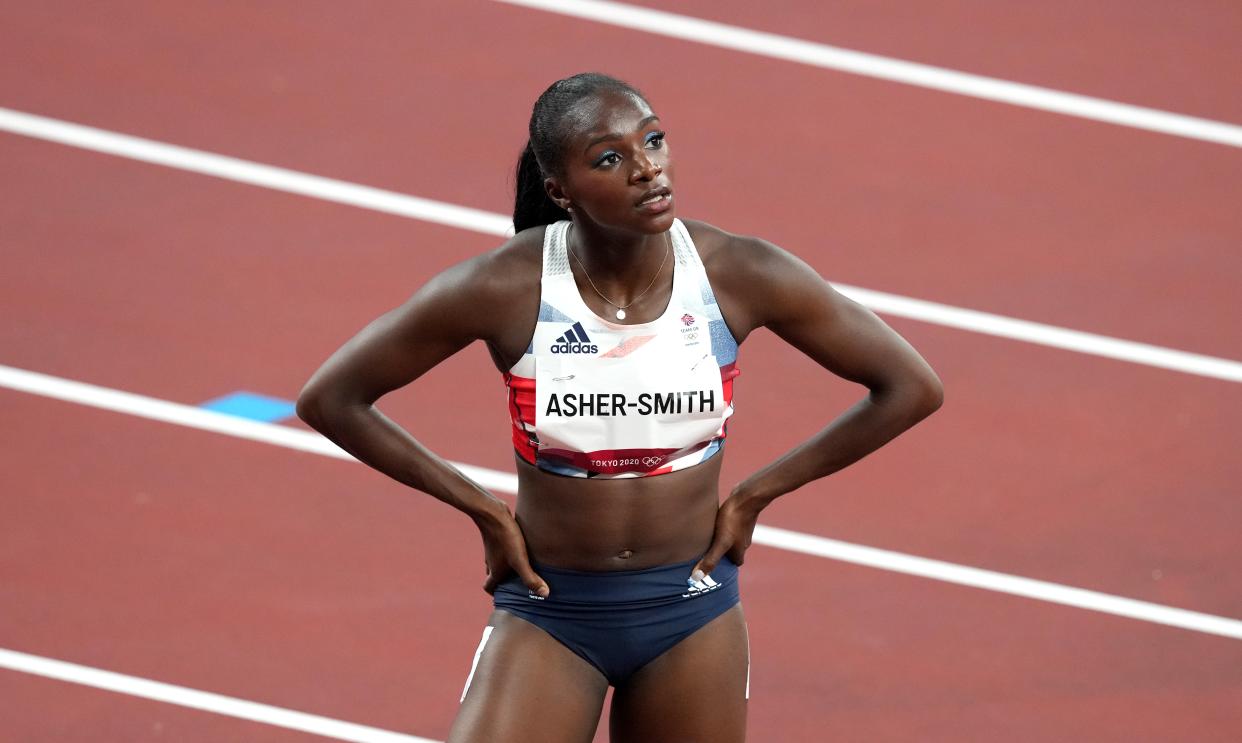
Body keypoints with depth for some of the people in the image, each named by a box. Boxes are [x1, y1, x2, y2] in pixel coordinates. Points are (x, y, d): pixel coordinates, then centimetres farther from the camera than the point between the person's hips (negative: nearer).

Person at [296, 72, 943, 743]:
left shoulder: (739, 274, -13)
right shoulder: (505, 289, -17)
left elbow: (912, 388, -2)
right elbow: (329, 399, -6)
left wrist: (754, 496, -2)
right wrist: (482, 509, -6)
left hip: (691, 611, 1)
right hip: (547, 612, -1)